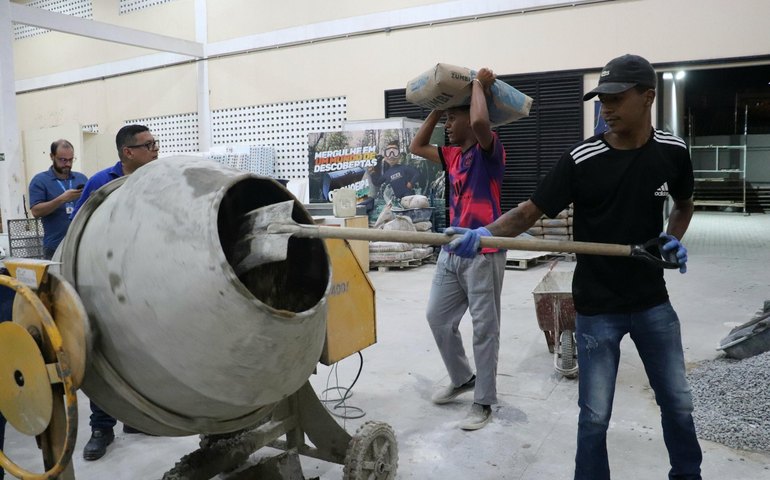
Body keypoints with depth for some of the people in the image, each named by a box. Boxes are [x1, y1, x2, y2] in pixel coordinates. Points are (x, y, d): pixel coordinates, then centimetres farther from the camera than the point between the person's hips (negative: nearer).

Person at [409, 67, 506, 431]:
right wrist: (437, 107, 18)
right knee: (437, 318, 14)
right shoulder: (453, 155, 14)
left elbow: (480, 120, -30)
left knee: (484, 328, 2)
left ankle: (484, 401, 15)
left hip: (483, 253, -8)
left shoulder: (490, 149, -9)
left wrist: (479, 84, -12)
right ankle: (462, 378, 33)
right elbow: (417, 147, 24)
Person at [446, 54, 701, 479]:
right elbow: (528, 212, -15)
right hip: (596, 308, -3)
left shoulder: (672, 152, -2)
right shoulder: (581, 159, -13)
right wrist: (483, 234, -32)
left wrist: (675, 239, -2)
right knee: (595, 415, 4)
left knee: (678, 402, 18)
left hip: (653, 301, 4)